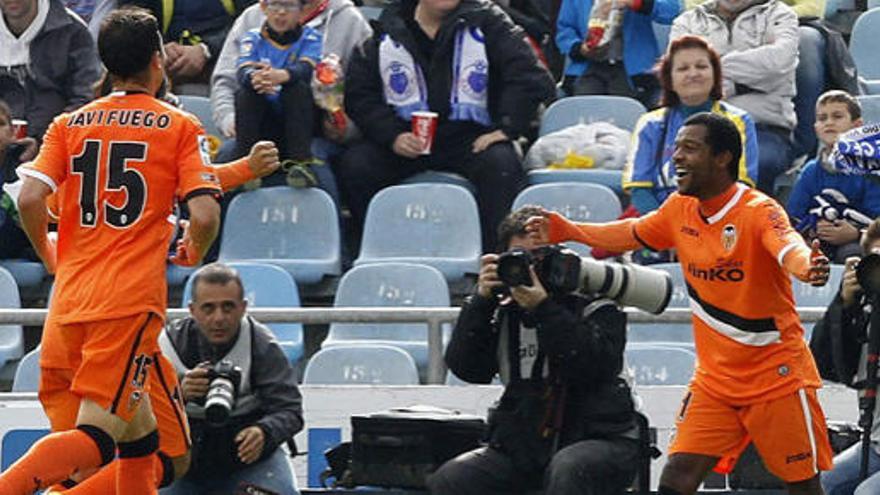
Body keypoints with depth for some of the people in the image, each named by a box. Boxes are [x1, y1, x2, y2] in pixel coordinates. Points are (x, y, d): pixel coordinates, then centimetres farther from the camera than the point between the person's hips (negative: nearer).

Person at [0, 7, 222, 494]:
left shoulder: (69, 124, 11)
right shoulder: (181, 128, 3)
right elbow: (204, 215, -7)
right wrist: (193, 251, 15)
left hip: (69, 300, 5)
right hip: (131, 301, -5)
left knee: (140, 435, 19)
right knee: (95, 437, -12)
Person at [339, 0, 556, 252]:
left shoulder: (486, 21, 2)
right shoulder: (388, 31, 7)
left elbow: (529, 77, -4)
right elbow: (358, 94, 6)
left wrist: (507, 128, -14)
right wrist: (392, 136, -10)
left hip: (470, 137, -2)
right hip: (406, 139, 2)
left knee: (502, 165, -33)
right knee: (354, 165, -22)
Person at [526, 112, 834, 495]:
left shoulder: (759, 212, -18)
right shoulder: (680, 209, 3)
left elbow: (791, 251, -37)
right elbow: (634, 233, 23)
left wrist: (808, 267, -60)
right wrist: (567, 231, 22)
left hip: (776, 375, -6)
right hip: (714, 377, 6)